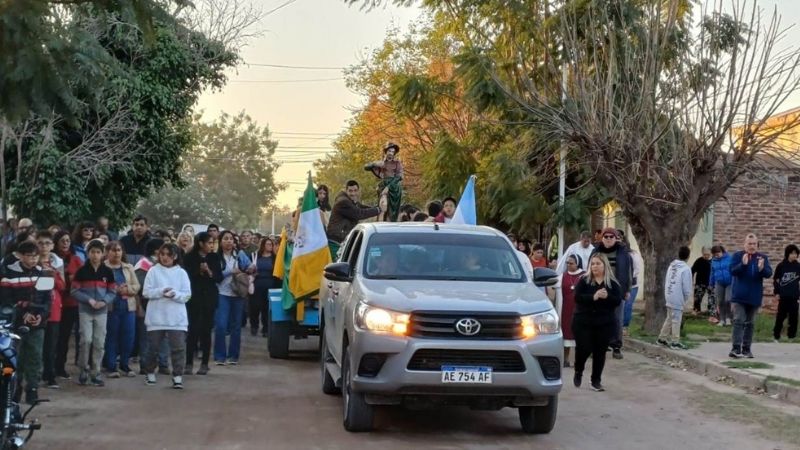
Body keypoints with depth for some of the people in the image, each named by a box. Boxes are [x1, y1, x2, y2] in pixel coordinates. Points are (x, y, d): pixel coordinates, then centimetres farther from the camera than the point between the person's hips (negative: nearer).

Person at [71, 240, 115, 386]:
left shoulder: (107, 272, 4)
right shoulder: (82, 271, -2)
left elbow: (112, 292, 6)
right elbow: (75, 291, -3)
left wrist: (104, 301, -13)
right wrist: (89, 300, -16)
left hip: (102, 311, 2)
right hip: (85, 311, -2)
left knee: (99, 343, 3)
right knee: (86, 340, -12)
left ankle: (96, 374, 11)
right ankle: (83, 371, 5)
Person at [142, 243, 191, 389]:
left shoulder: (181, 273, 4)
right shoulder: (153, 271, 1)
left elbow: (187, 295, -1)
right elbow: (146, 292, -4)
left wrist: (175, 294, -20)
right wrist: (161, 292, -19)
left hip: (177, 318, 0)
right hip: (156, 316, 0)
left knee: (178, 347, -6)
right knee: (153, 347, 9)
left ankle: (177, 376, -2)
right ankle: (150, 373, 27)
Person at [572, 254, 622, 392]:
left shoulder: (613, 283, 3)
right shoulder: (583, 280, -1)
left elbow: (618, 301, -5)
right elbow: (577, 297, -13)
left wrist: (607, 296, -24)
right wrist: (594, 297, -27)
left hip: (605, 323, 1)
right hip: (583, 322, -1)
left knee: (600, 352, 2)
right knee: (583, 349, -6)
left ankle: (596, 380, 15)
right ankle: (578, 372, 23)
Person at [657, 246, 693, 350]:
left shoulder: (671, 265, 7)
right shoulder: (686, 269, -14)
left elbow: (666, 281, 10)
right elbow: (687, 287, -14)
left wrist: (667, 293, 17)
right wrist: (686, 298, 1)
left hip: (669, 297, 7)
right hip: (678, 299, -7)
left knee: (669, 318, 18)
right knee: (676, 320, 0)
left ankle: (662, 338, 24)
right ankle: (675, 342, 4)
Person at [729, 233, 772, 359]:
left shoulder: (763, 257, 4)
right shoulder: (737, 256, -2)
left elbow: (769, 273, -4)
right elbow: (732, 271, -12)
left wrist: (762, 268, -26)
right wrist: (743, 264, -29)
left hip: (755, 297, 3)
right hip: (739, 296, -3)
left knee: (749, 323, 11)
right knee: (738, 321, -12)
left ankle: (746, 349, 18)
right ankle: (736, 348, -17)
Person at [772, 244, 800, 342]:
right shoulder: (781, 266, -4)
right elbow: (775, 280, 1)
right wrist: (776, 293, -4)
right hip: (783, 296, -2)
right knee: (780, 316, 1)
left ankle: (792, 335, 13)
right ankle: (776, 336, 9)